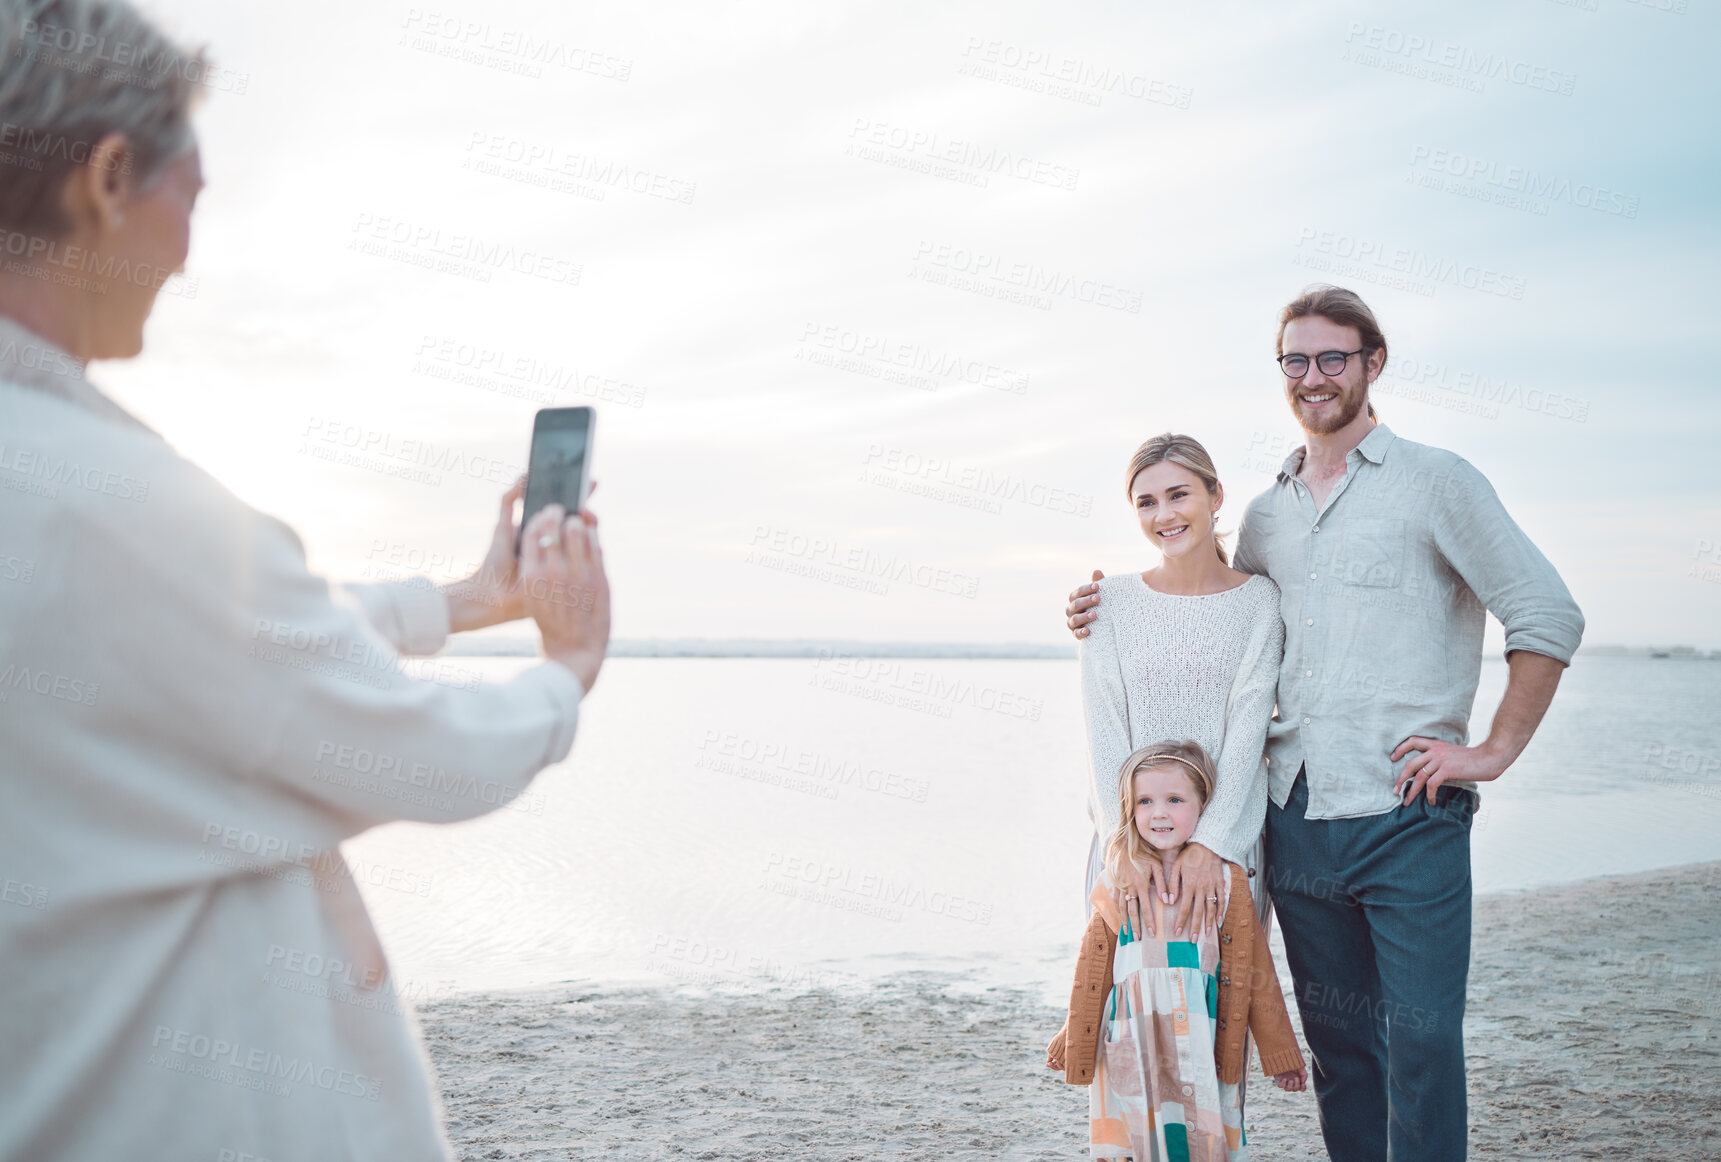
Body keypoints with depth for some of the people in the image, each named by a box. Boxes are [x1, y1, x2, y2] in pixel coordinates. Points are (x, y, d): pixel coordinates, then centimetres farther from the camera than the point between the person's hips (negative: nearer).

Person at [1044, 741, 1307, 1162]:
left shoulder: (1226, 882, 1)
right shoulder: (1119, 885, 4)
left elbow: (1255, 973, 4)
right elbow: (1093, 973, 13)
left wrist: (1279, 1052, 7)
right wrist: (1071, 1042, 19)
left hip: (1203, 1045, -1)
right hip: (1131, 1046, 1)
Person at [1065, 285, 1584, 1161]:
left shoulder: (1435, 481, 0)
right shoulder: (1267, 513, 15)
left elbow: (1548, 615, -2)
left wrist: (1495, 751, -7)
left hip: (1407, 816, -5)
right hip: (1297, 817, 5)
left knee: (1421, 1045, -4)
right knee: (1337, 1041, 12)